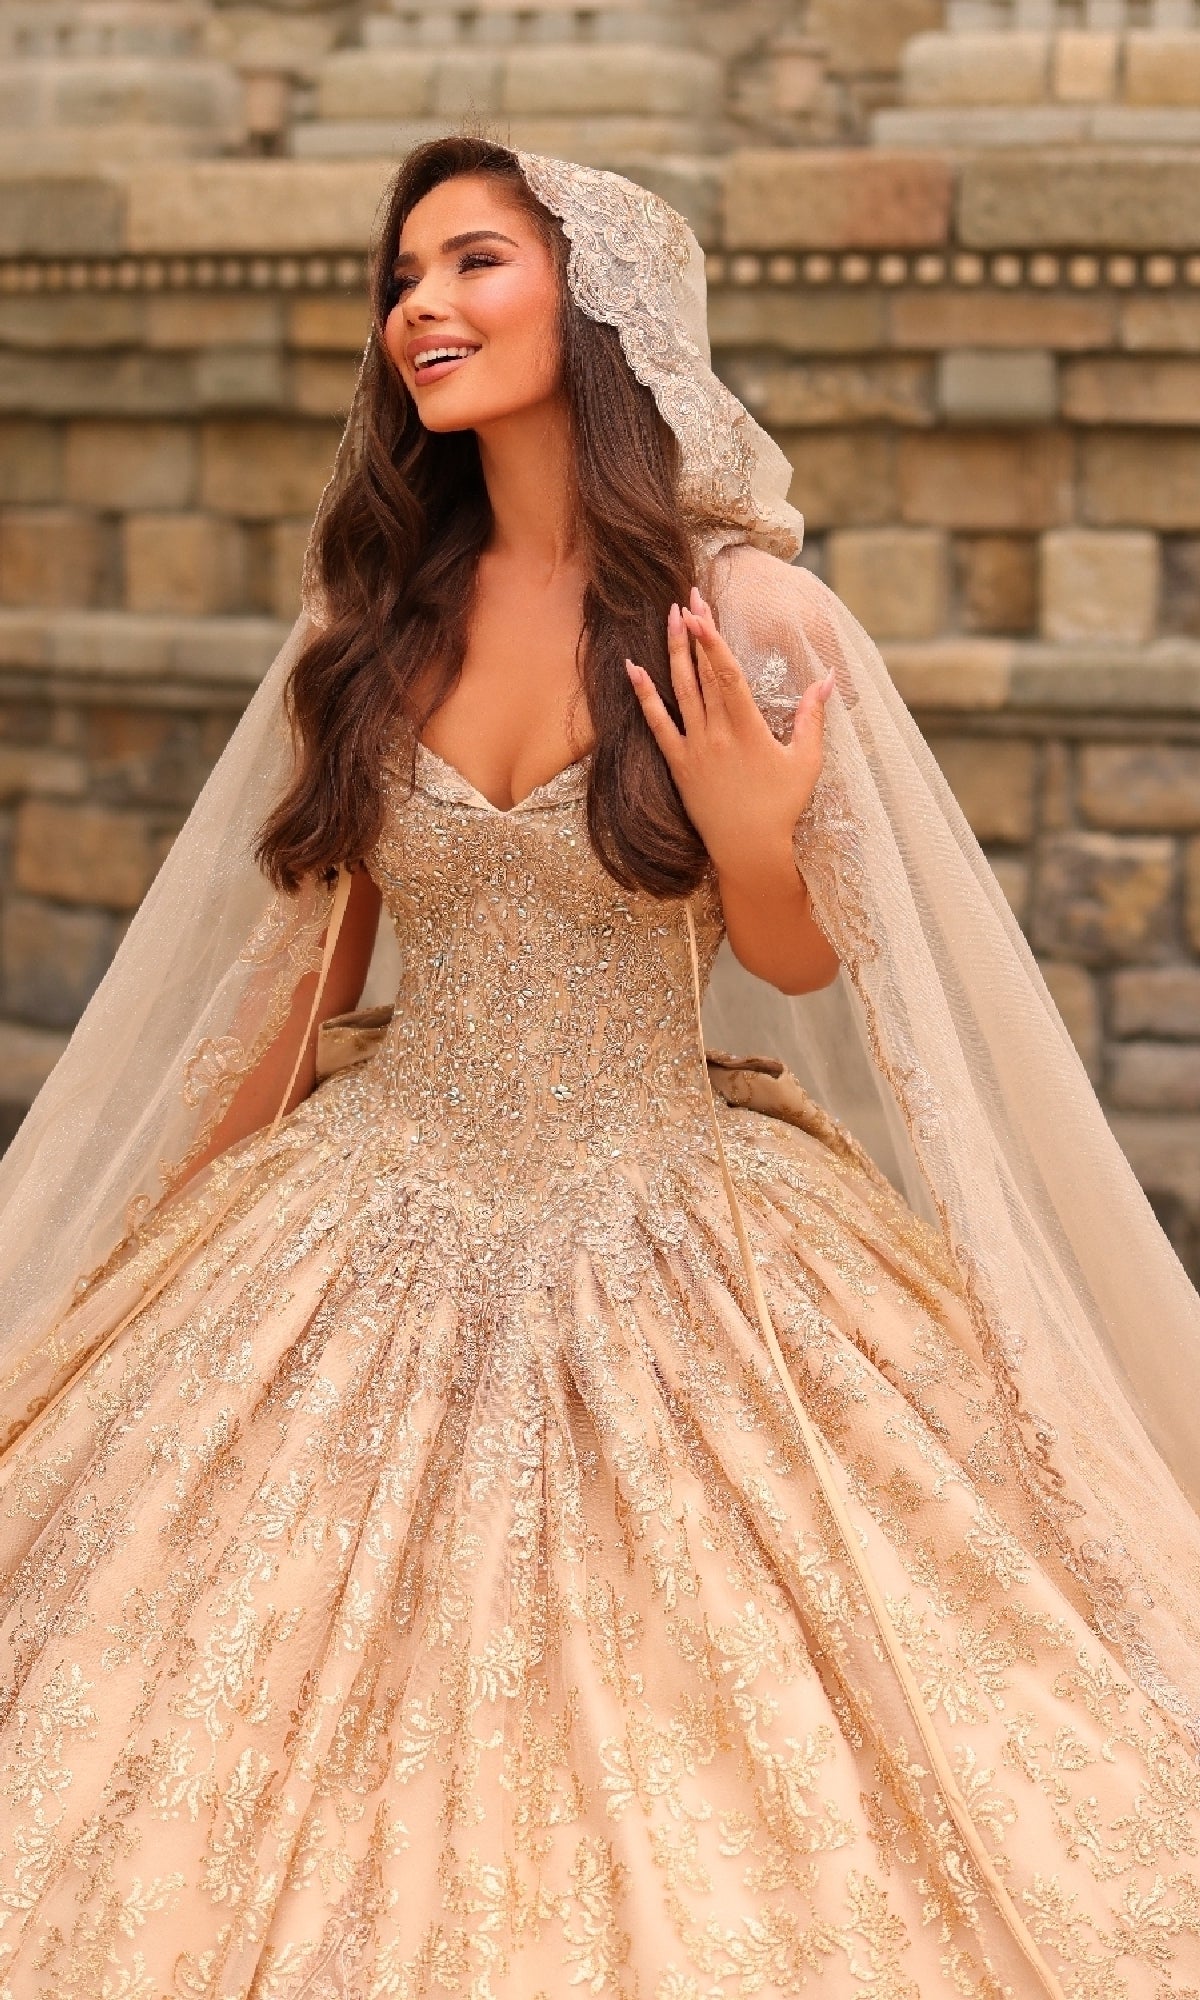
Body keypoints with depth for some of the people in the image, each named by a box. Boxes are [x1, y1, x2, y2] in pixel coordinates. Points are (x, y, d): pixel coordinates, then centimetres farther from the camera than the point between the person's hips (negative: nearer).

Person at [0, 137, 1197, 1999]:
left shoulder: (752, 617, -9)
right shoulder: (375, 616, 2)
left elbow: (800, 967, 0)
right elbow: (313, 954, 11)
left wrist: (749, 840, -22)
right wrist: (205, 1234, 15)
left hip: (673, 1255, -3)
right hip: (376, 1237, 3)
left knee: (691, 1797, 0)